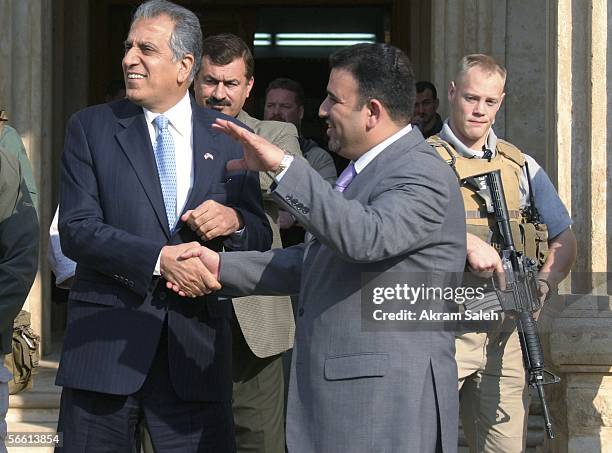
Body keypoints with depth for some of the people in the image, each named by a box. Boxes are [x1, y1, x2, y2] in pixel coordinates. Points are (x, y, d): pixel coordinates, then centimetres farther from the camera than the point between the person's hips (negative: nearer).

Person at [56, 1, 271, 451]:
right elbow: (76, 230, -6)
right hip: (106, 342, -1)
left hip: (196, 345, 1)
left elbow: (261, 237, 9)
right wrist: (159, 258, -18)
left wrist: (233, 219, -14)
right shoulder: (91, 128, 3)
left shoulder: (230, 139, 8)